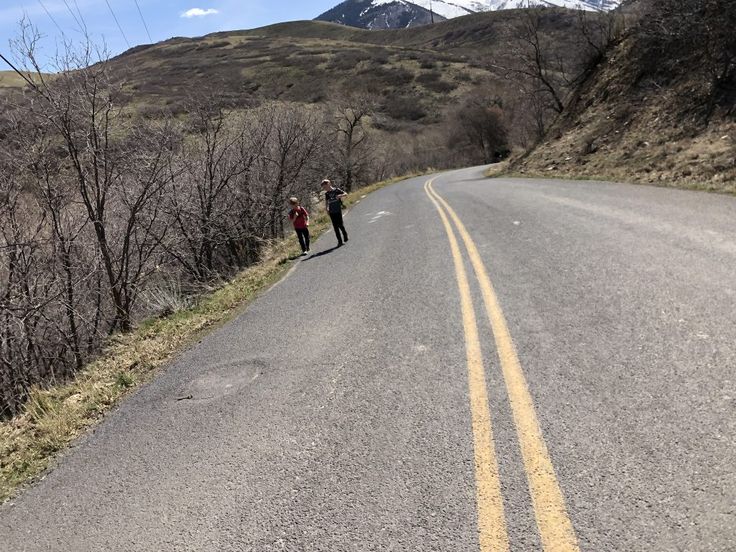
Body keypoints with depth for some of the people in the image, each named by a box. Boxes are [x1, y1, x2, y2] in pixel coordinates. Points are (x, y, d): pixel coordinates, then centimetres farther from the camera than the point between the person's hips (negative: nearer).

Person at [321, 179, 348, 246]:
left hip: (338, 210, -4)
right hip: (331, 212, 4)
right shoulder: (326, 193, 8)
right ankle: (339, 241, 6)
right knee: (335, 226, 1)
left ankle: (345, 234, 24)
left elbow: (346, 194, -5)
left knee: (340, 224, -7)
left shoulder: (336, 190, -4)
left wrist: (340, 195, -23)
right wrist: (327, 209, 9)